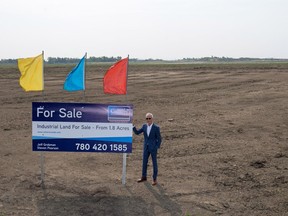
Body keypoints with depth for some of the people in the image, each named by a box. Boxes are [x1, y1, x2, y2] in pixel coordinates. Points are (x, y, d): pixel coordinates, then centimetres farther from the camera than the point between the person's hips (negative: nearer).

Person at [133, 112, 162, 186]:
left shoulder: (156, 127, -14)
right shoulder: (144, 126, 1)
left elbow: (159, 139, -9)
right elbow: (137, 132, 3)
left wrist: (157, 148, -11)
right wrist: (133, 127, -15)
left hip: (153, 148, -5)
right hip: (146, 147, 5)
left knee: (154, 163, 5)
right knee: (144, 162, 13)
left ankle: (154, 179, 18)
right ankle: (144, 177, 30)